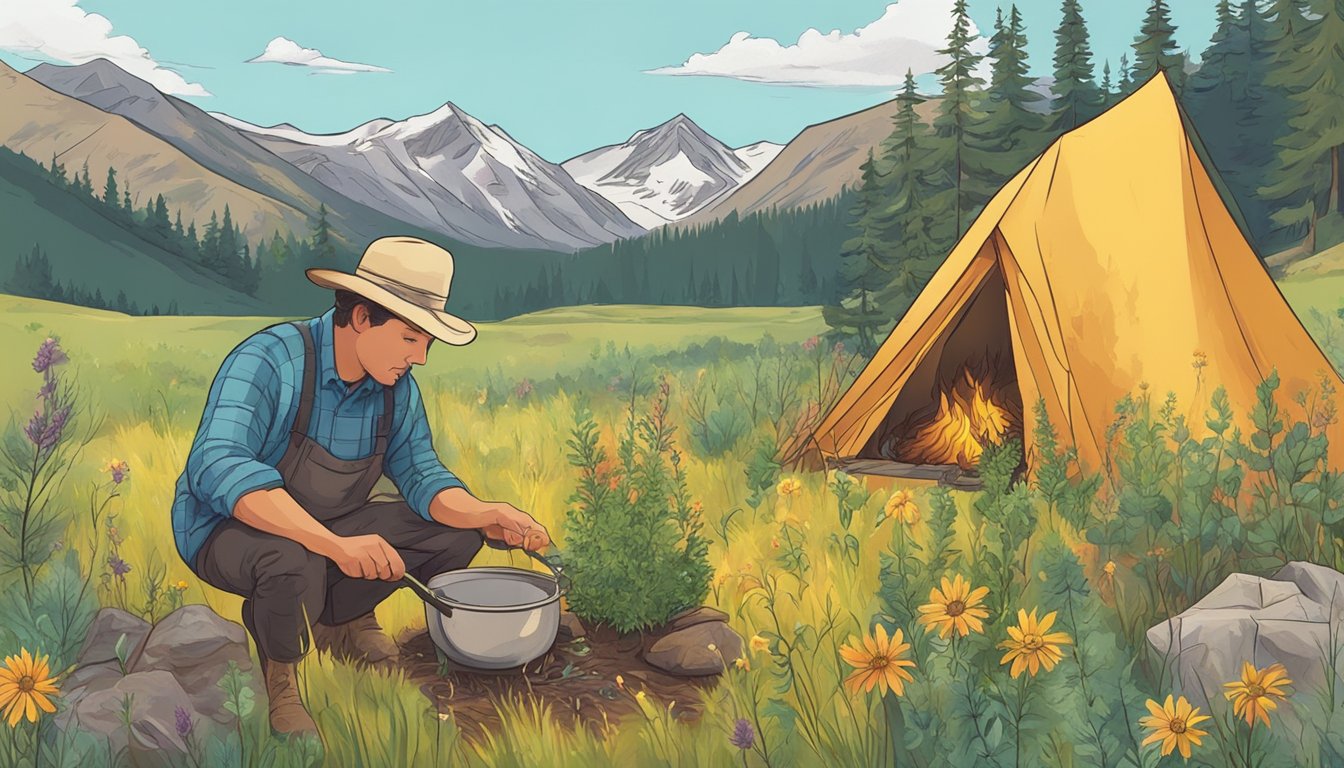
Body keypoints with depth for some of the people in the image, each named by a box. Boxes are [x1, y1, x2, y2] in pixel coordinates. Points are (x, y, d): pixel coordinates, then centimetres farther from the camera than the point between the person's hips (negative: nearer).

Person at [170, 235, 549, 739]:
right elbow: (218, 467, -42)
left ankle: (339, 618, 14)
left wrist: (489, 515, -27)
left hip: (327, 527, 7)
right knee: (295, 565, -40)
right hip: (229, 529, -6)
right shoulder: (270, 360, -28)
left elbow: (420, 474, -6)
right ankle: (275, 669, -5)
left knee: (459, 528, -4)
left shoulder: (397, 387, -7)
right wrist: (335, 545, -52)